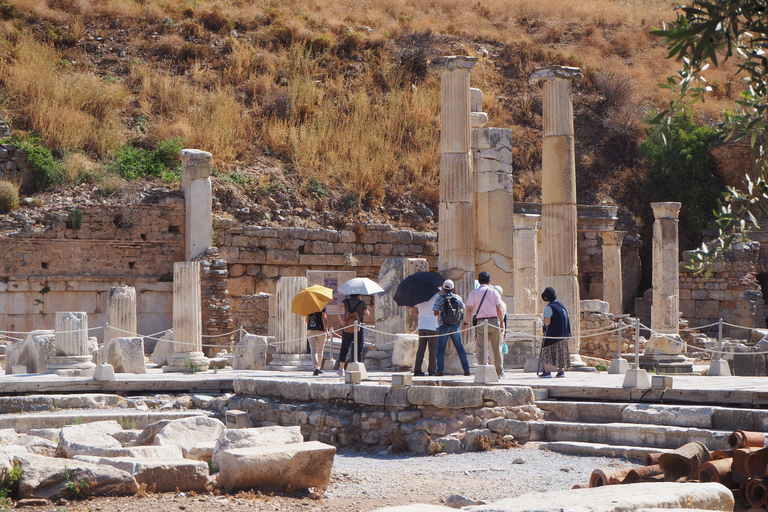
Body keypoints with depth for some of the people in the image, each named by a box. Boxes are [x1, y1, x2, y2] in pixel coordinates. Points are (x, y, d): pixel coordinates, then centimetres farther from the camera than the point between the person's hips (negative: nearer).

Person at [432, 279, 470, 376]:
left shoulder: (439, 298, -5)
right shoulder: (457, 297, 3)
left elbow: (436, 313, -8)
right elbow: (462, 311, 12)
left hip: (444, 326, -2)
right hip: (455, 326, 2)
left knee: (441, 348, 3)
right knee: (460, 348, 9)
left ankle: (440, 370, -7)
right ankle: (466, 369, 6)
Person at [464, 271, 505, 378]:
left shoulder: (474, 292, 1)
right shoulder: (493, 292, 3)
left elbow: (469, 309, -3)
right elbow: (499, 309, 2)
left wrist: (466, 323, 6)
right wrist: (501, 323, 9)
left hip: (481, 322, -1)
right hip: (494, 321, 1)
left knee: (481, 348, 1)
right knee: (496, 348, 9)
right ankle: (499, 371, 13)